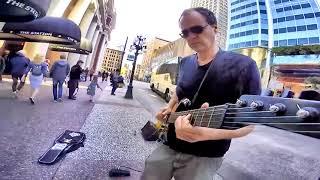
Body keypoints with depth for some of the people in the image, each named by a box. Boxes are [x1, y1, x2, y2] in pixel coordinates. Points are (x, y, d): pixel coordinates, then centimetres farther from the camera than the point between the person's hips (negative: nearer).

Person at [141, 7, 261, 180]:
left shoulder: (243, 65, -13)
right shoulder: (185, 62, 6)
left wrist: (209, 133, -34)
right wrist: (169, 107, 4)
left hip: (206, 156, -5)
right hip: (169, 146, 6)